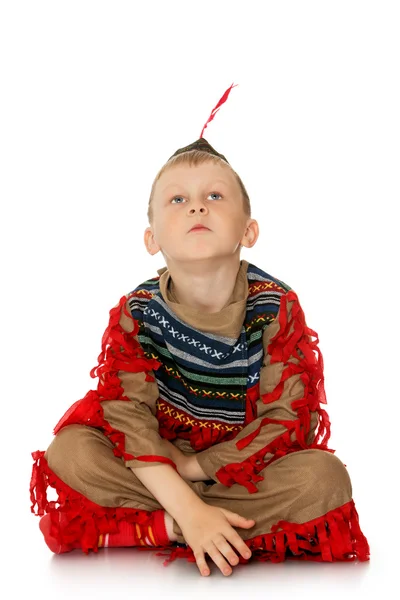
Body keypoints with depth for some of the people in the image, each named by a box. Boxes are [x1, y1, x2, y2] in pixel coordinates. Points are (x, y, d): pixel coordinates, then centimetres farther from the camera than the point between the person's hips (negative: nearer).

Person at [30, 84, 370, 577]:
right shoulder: (137, 313, -13)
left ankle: (156, 528, -27)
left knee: (325, 476, -29)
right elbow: (128, 417, -21)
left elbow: (286, 421, -17)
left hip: (248, 467, 0)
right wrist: (189, 509, -33)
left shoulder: (277, 307, -15)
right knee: (69, 450, -22)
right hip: (158, 464, 0)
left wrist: (193, 467, -22)